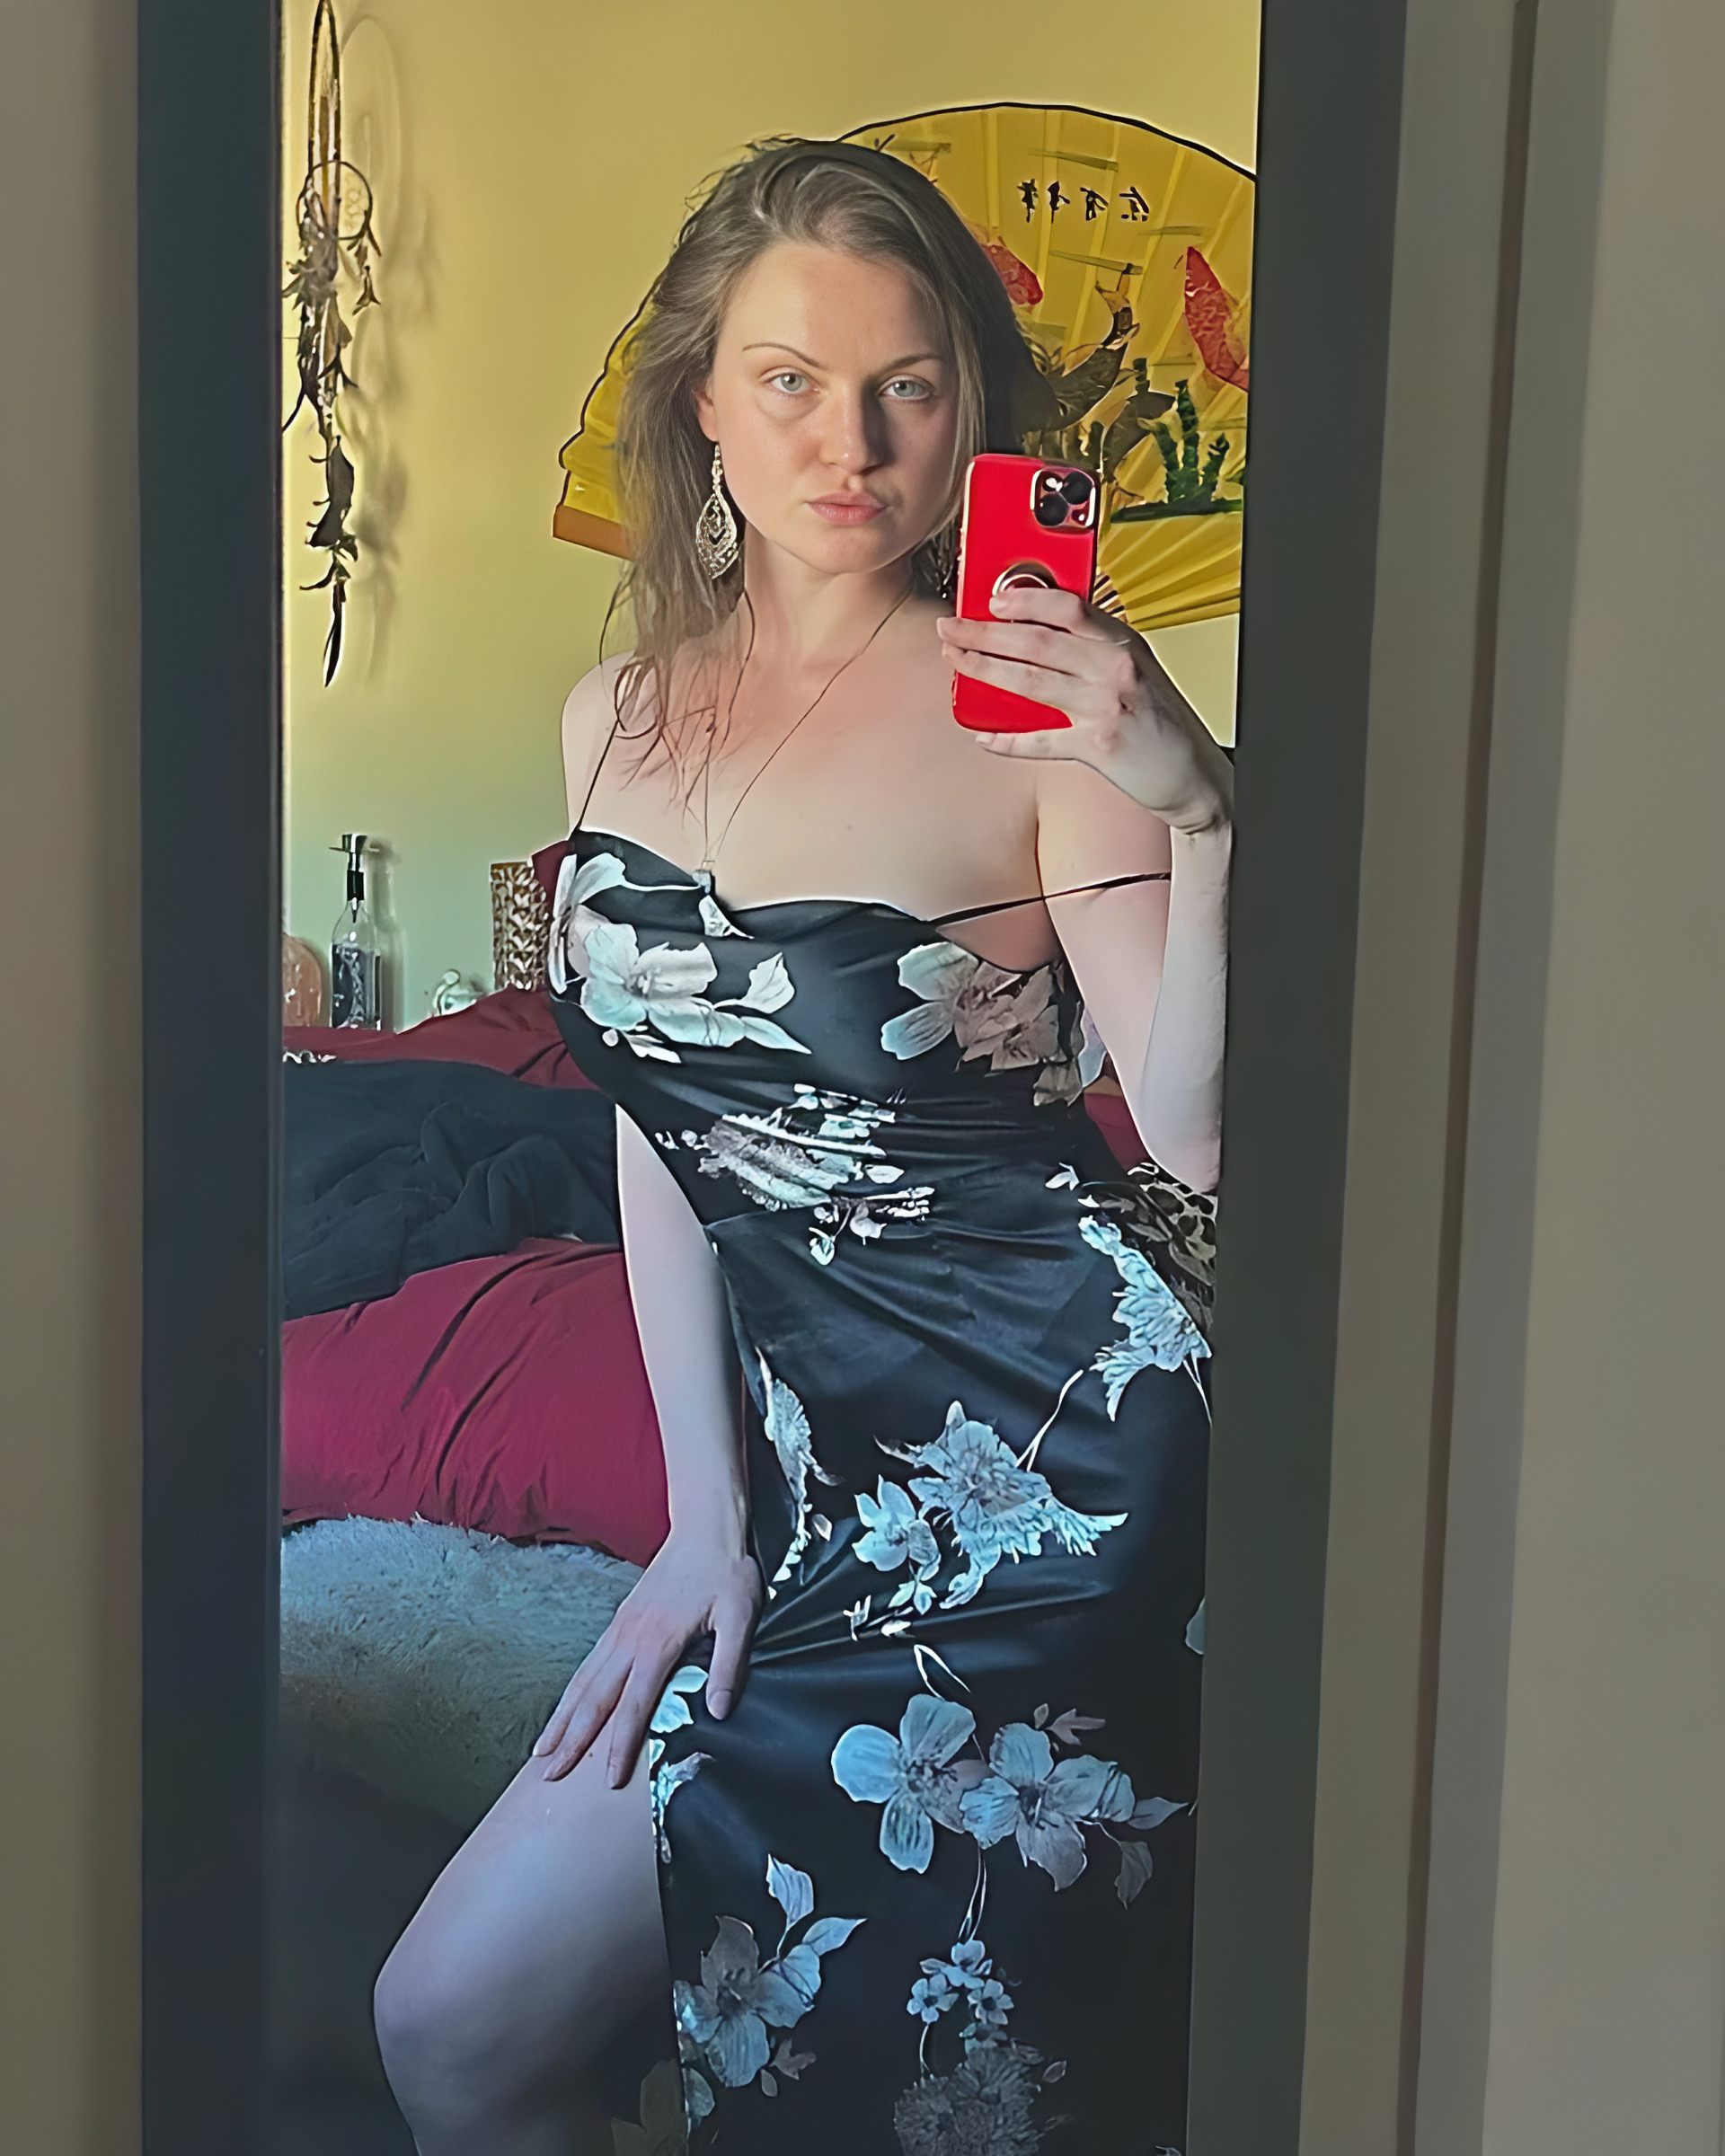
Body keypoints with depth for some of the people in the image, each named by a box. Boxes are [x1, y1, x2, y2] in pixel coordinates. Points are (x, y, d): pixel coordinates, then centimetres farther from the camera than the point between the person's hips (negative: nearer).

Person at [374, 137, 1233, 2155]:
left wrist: (1203, 814, -30)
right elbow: (661, 1121, 10)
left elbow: (1204, 1140, -15)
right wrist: (703, 1510, 6)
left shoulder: (1030, 695, -10)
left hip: (1045, 1444, -6)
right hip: (807, 1452, 6)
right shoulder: (624, 716, 8)